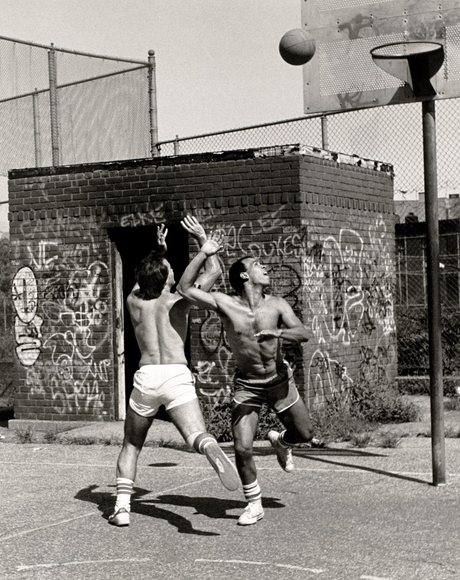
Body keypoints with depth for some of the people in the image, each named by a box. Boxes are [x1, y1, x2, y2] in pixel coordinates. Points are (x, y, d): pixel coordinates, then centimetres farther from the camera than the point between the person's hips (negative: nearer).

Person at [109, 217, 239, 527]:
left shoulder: (134, 302, 14)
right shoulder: (178, 301, 7)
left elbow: (144, 282, 40)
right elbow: (215, 271, 16)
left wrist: (159, 250, 47)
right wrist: (203, 238, 24)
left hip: (146, 376, 3)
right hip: (178, 375, -2)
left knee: (131, 445, 19)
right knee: (197, 435, -19)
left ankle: (122, 507, 9)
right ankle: (213, 451, -55)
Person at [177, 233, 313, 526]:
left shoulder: (276, 304, -10)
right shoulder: (225, 304, -14)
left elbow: (303, 333, -21)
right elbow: (185, 288, -18)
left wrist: (278, 332, -41)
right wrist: (204, 253, -23)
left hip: (280, 380, 2)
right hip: (247, 386, -2)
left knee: (305, 434, 9)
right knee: (243, 449, -10)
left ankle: (280, 441, 46)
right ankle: (254, 504, 11)